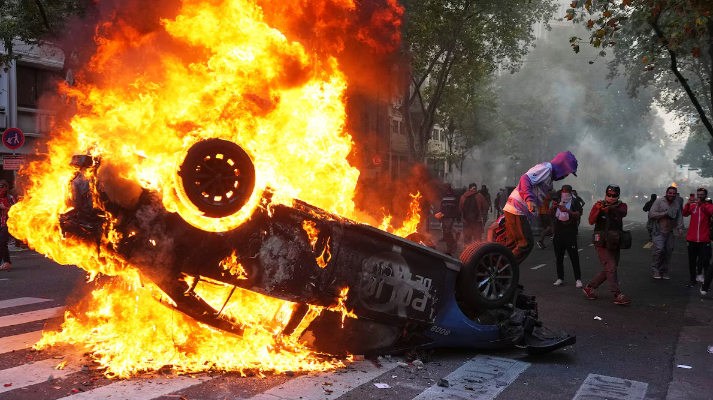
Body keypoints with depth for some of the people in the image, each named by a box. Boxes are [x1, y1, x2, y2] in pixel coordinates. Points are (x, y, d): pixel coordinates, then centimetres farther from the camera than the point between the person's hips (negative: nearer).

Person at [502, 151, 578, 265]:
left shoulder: (549, 175, 24)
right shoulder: (546, 167, -7)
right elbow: (525, 179, -22)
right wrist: (529, 199, -32)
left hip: (514, 210, 10)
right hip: (517, 209, -10)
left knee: (512, 244, 13)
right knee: (526, 243, -8)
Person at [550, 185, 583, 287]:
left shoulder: (574, 203, 0)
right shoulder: (558, 202, 14)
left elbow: (577, 215, -16)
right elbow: (550, 215, 4)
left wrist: (567, 211, -34)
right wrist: (552, 208, -18)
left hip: (570, 235, -4)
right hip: (558, 234, 4)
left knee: (574, 257, -6)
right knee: (559, 258, 7)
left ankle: (578, 279, -3)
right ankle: (560, 278, 12)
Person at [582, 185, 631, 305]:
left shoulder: (621, 205, 5)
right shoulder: (599, 205, -1)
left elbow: (623, 213, -20)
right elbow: (591, 221, -12)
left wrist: (610, 208, -39)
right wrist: (598, 210, -28)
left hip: (615, 243, 5)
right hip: (602, 242, -5)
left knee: (608, 270, 11)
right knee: (611, 268, -12)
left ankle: (589, 288, 24)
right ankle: (618, 296, -11)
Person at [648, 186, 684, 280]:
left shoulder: (677, 204, 10)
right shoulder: (659, 201, -6)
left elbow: (679, 217, 10)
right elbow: (651, 214, -11)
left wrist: (680, 228, -1)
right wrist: (664, 214, -17)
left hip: (669, 232, 5)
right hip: (658, 232, -5)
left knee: (668, 252, 6)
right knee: (659, 249, -18)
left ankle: (664, 271, 19)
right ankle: (655, 270, -5)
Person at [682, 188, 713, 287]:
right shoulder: (692, 206, 8)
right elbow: (684, 214, -9)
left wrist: (700, 204, -34)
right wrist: (688, 204, -26)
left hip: (704, 240, -2)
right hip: (691, 239, 2)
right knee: (692, 260, 9)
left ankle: (700, 273, 19)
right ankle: (692, 279, 19)